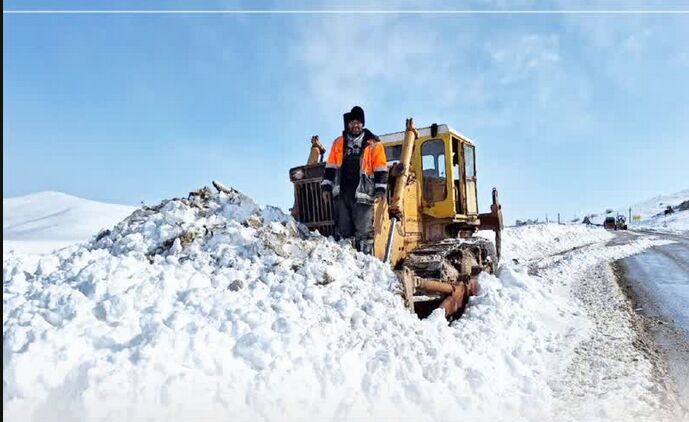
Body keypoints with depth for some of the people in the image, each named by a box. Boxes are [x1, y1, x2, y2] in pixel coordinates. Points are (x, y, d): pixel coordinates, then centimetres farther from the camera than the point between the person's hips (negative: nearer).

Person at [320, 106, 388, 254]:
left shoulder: (373, 144, 5)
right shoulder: (338, 143, 14)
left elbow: (381, 169, 2)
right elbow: (330, 167, 16)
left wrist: (380, 189, -7)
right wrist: (326, 186, 8)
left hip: (362, 194, -3)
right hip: (341, 193, 3)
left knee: (363, 231, -2)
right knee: (342, 231, 8)